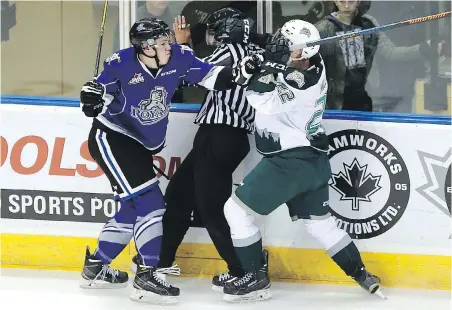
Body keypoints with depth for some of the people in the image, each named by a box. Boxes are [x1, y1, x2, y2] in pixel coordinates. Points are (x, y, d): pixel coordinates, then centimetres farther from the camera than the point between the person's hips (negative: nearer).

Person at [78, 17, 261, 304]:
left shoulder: (179, 58, -11)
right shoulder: (121, 64, -23)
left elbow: (211, 76, -7)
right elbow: (101, 90, -14)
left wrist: (238, 75, -24)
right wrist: (92, 96, -36)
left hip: (141, 144, 8)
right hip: (111, 138, -8)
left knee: (135, 207, 16)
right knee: (148, 202, -17)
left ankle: (95, 267, 30)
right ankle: (147, 276, -15)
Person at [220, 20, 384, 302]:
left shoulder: (300, 82, -27)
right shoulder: (313, 65, -1)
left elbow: (262, 99, -35)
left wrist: (273, 64, -34)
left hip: (291, 161, -10)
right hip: (312, 157, 10)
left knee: (237, 208, -3)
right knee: (320, 222, 20)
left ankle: (257, 279, 2)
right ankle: (362, 274, 24)